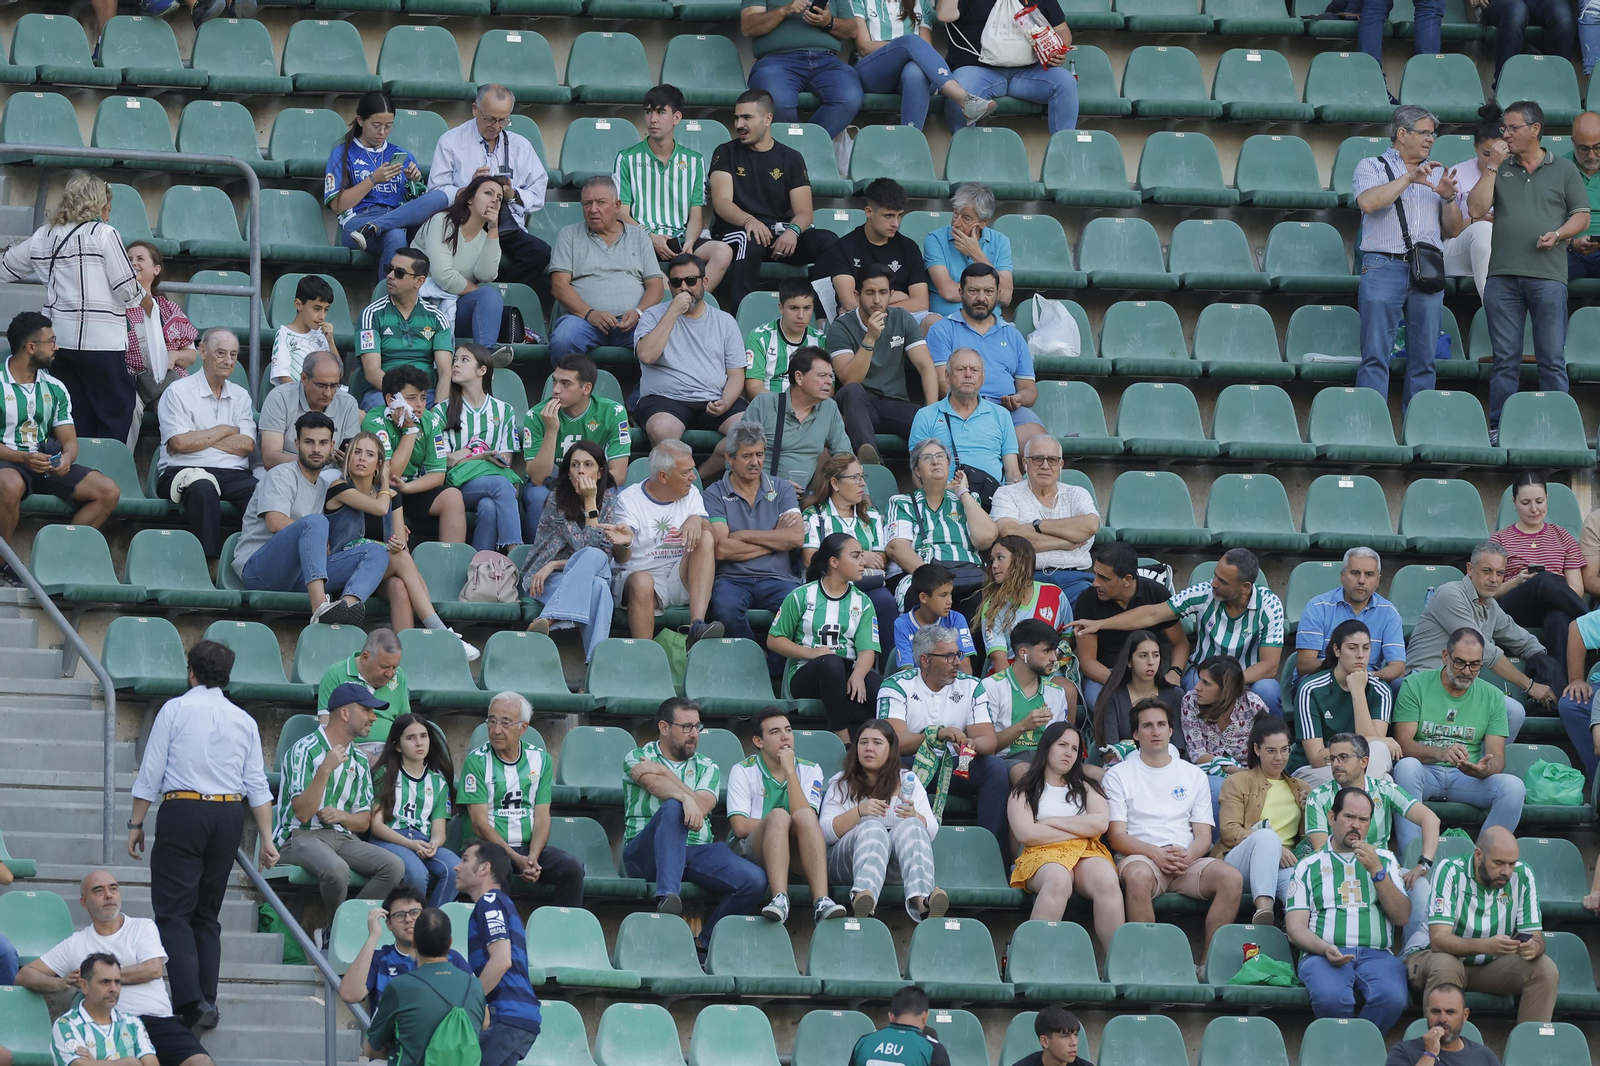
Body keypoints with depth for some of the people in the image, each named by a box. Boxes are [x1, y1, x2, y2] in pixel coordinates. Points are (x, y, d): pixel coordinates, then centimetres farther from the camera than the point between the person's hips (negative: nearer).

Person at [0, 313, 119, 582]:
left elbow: (69, 439, 11)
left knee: (108, 491, -11)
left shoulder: (54, 388, 14)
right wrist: (24, 458, -25)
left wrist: (66, 458, -13)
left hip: (46, 463, 6)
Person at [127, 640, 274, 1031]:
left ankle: (190, 1001, -21)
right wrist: (267, 838, 10)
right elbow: (257, 785, 7)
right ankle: (207, 1000, 6)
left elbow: (150, 774, -3)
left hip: (183, 811, -5)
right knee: (207, 914, 14)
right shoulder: (243, 720, 10)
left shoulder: (174, 710, -2)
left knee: (173, 911, -5)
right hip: (229, 815, 5)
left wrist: (136, 824, 3)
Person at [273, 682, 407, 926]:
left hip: (343, 838, 6)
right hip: (301, 836, -6)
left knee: (394, 866, -21)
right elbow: (302, 813, -14)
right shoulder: (305, 750, -6)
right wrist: (326, 769, -22)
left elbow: (364, 822, 17)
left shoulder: (359, 760, 16)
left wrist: (341, 816, -6)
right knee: (337, 870, -38)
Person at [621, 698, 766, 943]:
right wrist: (686, 799, -32)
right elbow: (656, 785, -13)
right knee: (673, 808, -37)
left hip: (696, 852, 3)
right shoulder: (637, 758, 11)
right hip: (645, 854, -3)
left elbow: (702, 807, -2)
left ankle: (706, 943, -7)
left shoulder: (706, 767, 19)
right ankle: (667, 896, -50)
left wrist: (664, 772, -4)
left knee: (755, 880, -23)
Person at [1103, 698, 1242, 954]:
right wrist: (1155, 853, -17)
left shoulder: (1194, 775, 20)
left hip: (1188, 860, 3)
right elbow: (1117, 837, 2)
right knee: (1138, 875, -40)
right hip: (1141, 857, -3)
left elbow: (1203, 836, 13)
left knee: (1231, 878, -27)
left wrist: (1188, 856, -11)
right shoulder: (1118, 776, 11)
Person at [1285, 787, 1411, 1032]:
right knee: (1331, 998, -38)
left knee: (1392, 998, -34)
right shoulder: (1308, 866, 18)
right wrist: (1324, 948, -13)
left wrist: (1377, 871, 0)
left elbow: (1402, 917, 11)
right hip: (1322, 955, -1)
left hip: (1376, 955, 2)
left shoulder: (1384, 860, 23)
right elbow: (1295, 926, 8)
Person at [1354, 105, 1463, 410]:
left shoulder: (1437, 174, 20)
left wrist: (1449, 198, 0)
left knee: (1424, 359, 2)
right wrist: (1408, 179, -12)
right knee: (1376, 356, -8)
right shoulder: (1372, 167, 9)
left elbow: (1454, 230, 18)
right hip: (1384, 268, -4)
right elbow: (1368, 202, -12)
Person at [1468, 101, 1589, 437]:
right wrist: (1492, 167, -2)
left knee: (1552, 359, -2)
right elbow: (1476, 209, 2)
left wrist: (1558, 234, -9)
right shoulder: (1501, 170, 13)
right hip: (1502, 276, 2)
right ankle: (1499, 430, 6)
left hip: (1548, 274, -2)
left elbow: (1582, 217, 10)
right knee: (1505, 359, 3)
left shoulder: (1564, 170, 9)